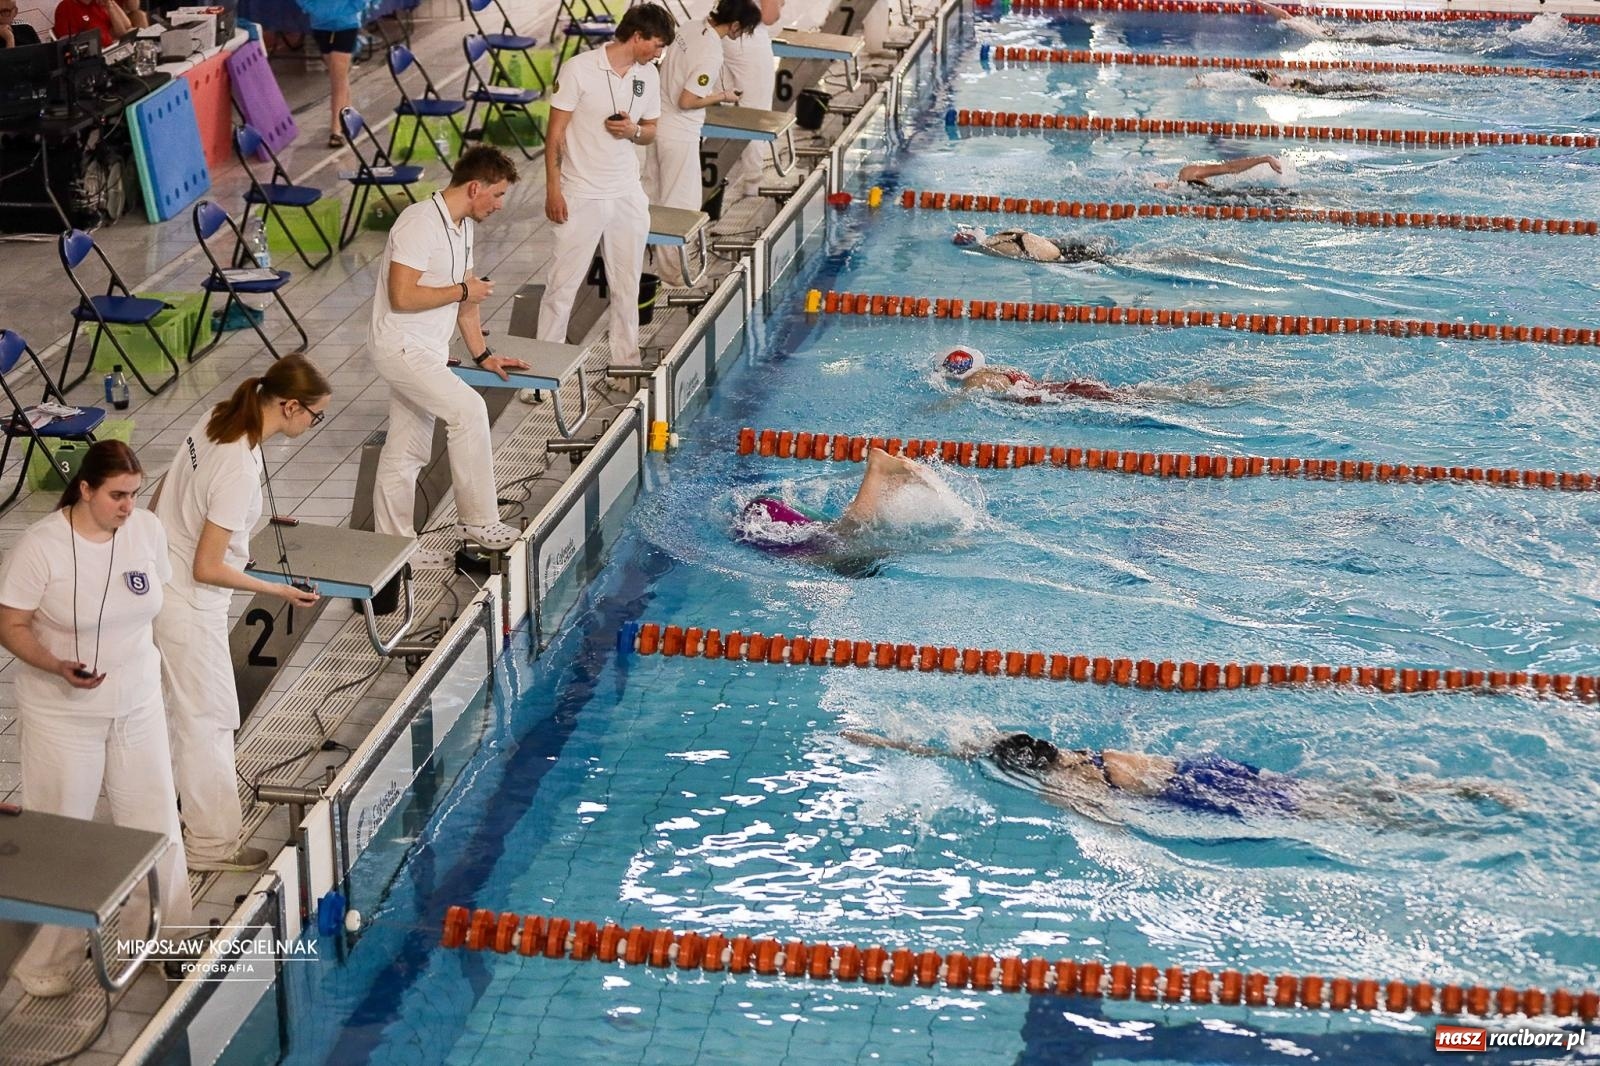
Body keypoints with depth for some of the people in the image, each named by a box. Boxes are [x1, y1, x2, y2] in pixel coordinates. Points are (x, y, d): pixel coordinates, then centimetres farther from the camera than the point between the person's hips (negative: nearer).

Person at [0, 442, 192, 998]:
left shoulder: (147, 530, -7)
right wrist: (57, 667, -30)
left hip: (138, 702, 4)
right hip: (62, 714, -4)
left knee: (155, 820, 10)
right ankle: (46, 959, 20)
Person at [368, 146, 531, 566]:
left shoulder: (463, 226, 11)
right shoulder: (420, 224, -20)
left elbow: (464, 299, 19)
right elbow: (402, 296, -25)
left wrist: (482, 354, 17)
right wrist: (462, 290, -17)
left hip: (427, 351, 10)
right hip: (400, 345, -10)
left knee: (406, 454, 12)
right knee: (469, 409, -21)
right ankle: (478, 519, -13)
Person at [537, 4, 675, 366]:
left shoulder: (648, 75, 4)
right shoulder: (580, 69, -12)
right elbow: (555, 133, -9)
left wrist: (633, 131, -9)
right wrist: (553, 189, -12)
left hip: (628, 195, 5)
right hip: (581, 196, -5)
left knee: (627, 284, 12)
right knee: (563, 283, 0)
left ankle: (627, 361, 22)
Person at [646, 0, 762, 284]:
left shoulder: (691, 27, 0)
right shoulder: (711, 54, -26)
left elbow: (665, 67, 13)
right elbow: (687, 101, -25)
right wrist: (721, 96, -10)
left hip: (659, 122, 9)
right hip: (679, 133, -9)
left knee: (654, 195, 21)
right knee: (681, 203, 4)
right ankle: (672, 269, 14)